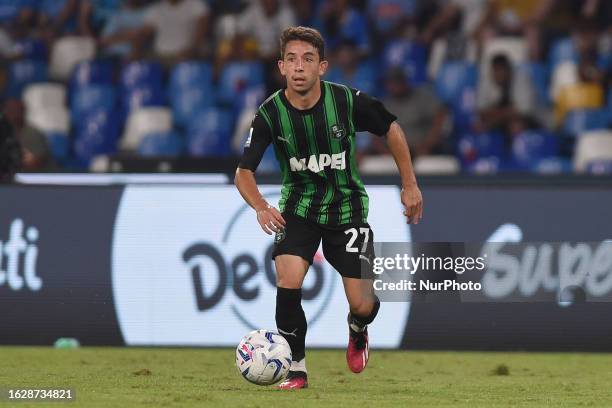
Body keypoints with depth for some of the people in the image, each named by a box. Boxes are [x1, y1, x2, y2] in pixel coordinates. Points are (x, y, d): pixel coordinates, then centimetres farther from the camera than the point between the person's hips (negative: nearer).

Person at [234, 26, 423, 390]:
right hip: (298, 207, 0)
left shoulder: (348, 101, -19)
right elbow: (244, 172, -12)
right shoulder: (271, 114, -17)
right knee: (288, 284, -23)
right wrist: (261, 207, -32)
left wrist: (410, 185, 1)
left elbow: (392, 129, -1)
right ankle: (297, 370, -5)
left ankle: (358, 332, 35)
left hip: (347, 207, 0)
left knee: (362, 305, -4)